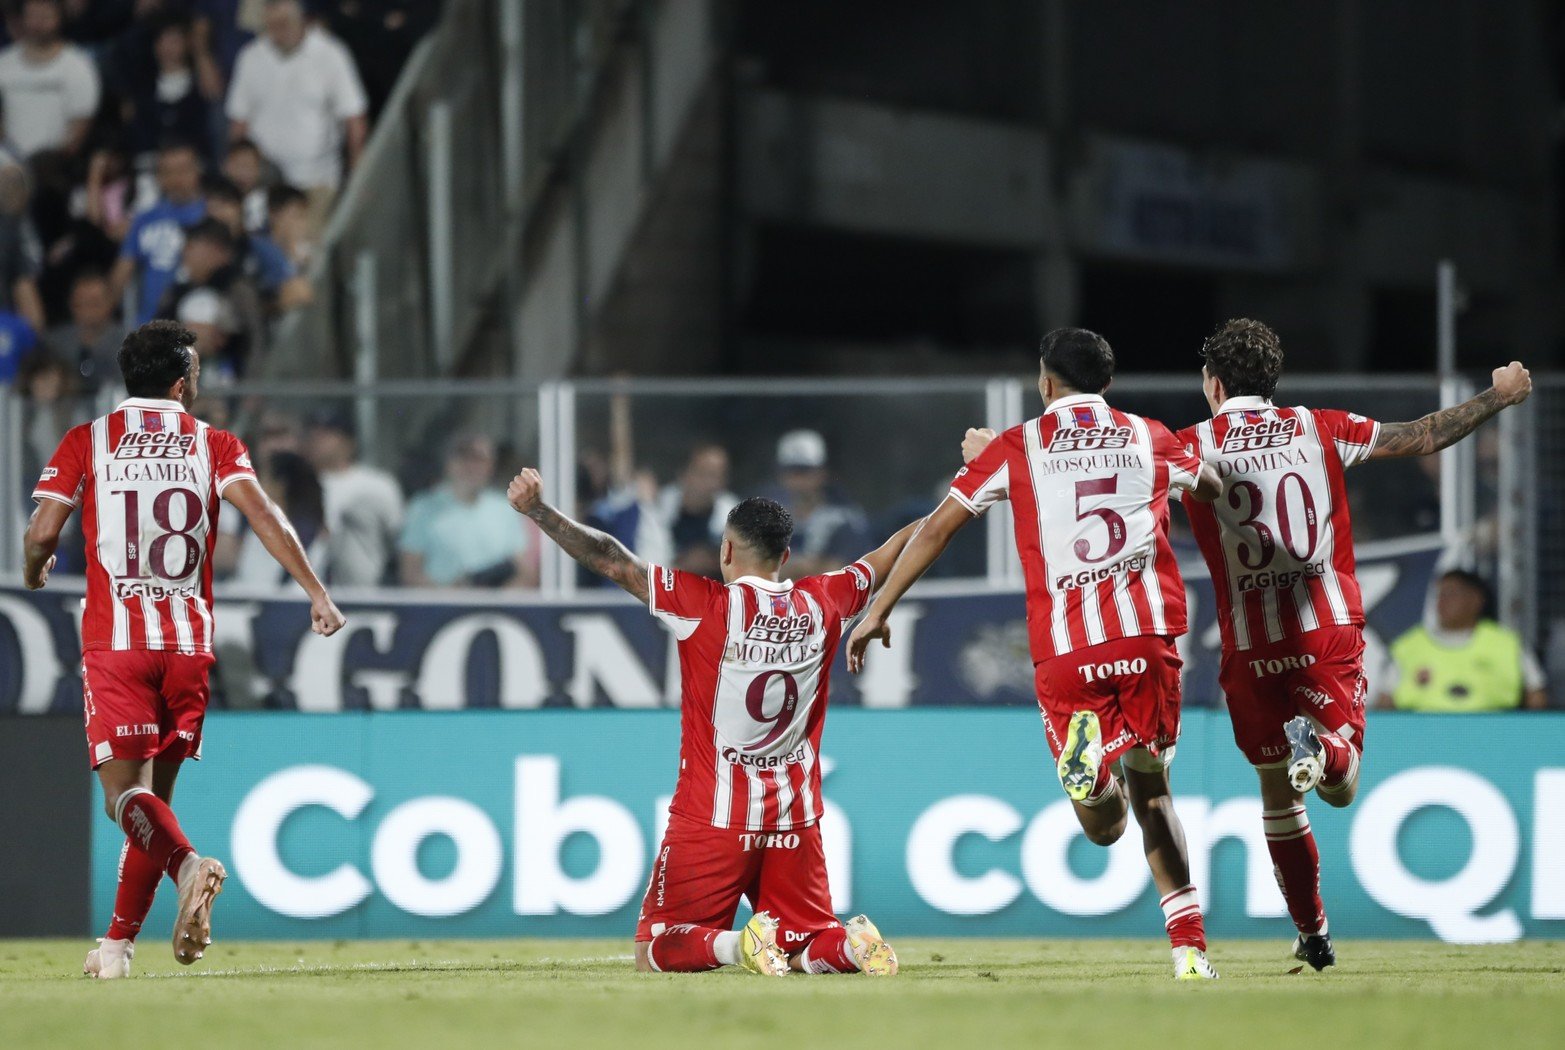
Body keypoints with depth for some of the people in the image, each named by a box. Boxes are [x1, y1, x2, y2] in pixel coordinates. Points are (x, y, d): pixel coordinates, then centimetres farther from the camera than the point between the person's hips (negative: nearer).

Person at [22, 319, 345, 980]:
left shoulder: (86, 442, 4)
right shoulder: (214, 446, 7)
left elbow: (43, 531, -2)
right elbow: (262, 515, -9)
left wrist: (33, 570, 20)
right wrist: (316, 591, -10)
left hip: (115, 640, -2)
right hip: (190, 643, 2)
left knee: (125, 792, -8)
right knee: (154, 793, 13)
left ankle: (189, 863, -37)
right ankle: (119, 943, 14)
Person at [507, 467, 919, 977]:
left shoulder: (707, 605, -10)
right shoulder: (821, 604, 4)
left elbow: (613, 561, -10)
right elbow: (887, 558, 22)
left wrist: (538, 511, -2)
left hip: (713, 818, -4)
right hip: (796, 818, 4)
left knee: (657, 952, 4)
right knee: (805, 945, 15)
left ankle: (732, 945, -26)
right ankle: (848, 946, -19)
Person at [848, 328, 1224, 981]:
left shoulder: (1016, 447, 10)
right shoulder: (1149, 438, 14)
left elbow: (936, 528, 9)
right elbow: (1211, 487, 35)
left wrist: (879, 610, 16)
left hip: (1064, 649, -1)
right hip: (1147, 634, 1)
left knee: (1104, 828, 4)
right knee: (1151, 789, 19)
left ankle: (1090, 756, -31)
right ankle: (1189, 947, 7)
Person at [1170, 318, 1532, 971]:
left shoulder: (1194, 446, 0)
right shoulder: (1318, 430, 5)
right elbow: (1422, 438, 6)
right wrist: (1497, 398, 21)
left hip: (1251, 648, 0)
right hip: (1330, 632, 0)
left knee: (1278, 795, 14)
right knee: (1340, 787, 2)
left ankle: (1313, 934, 15)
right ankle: (1320, 746, -33)